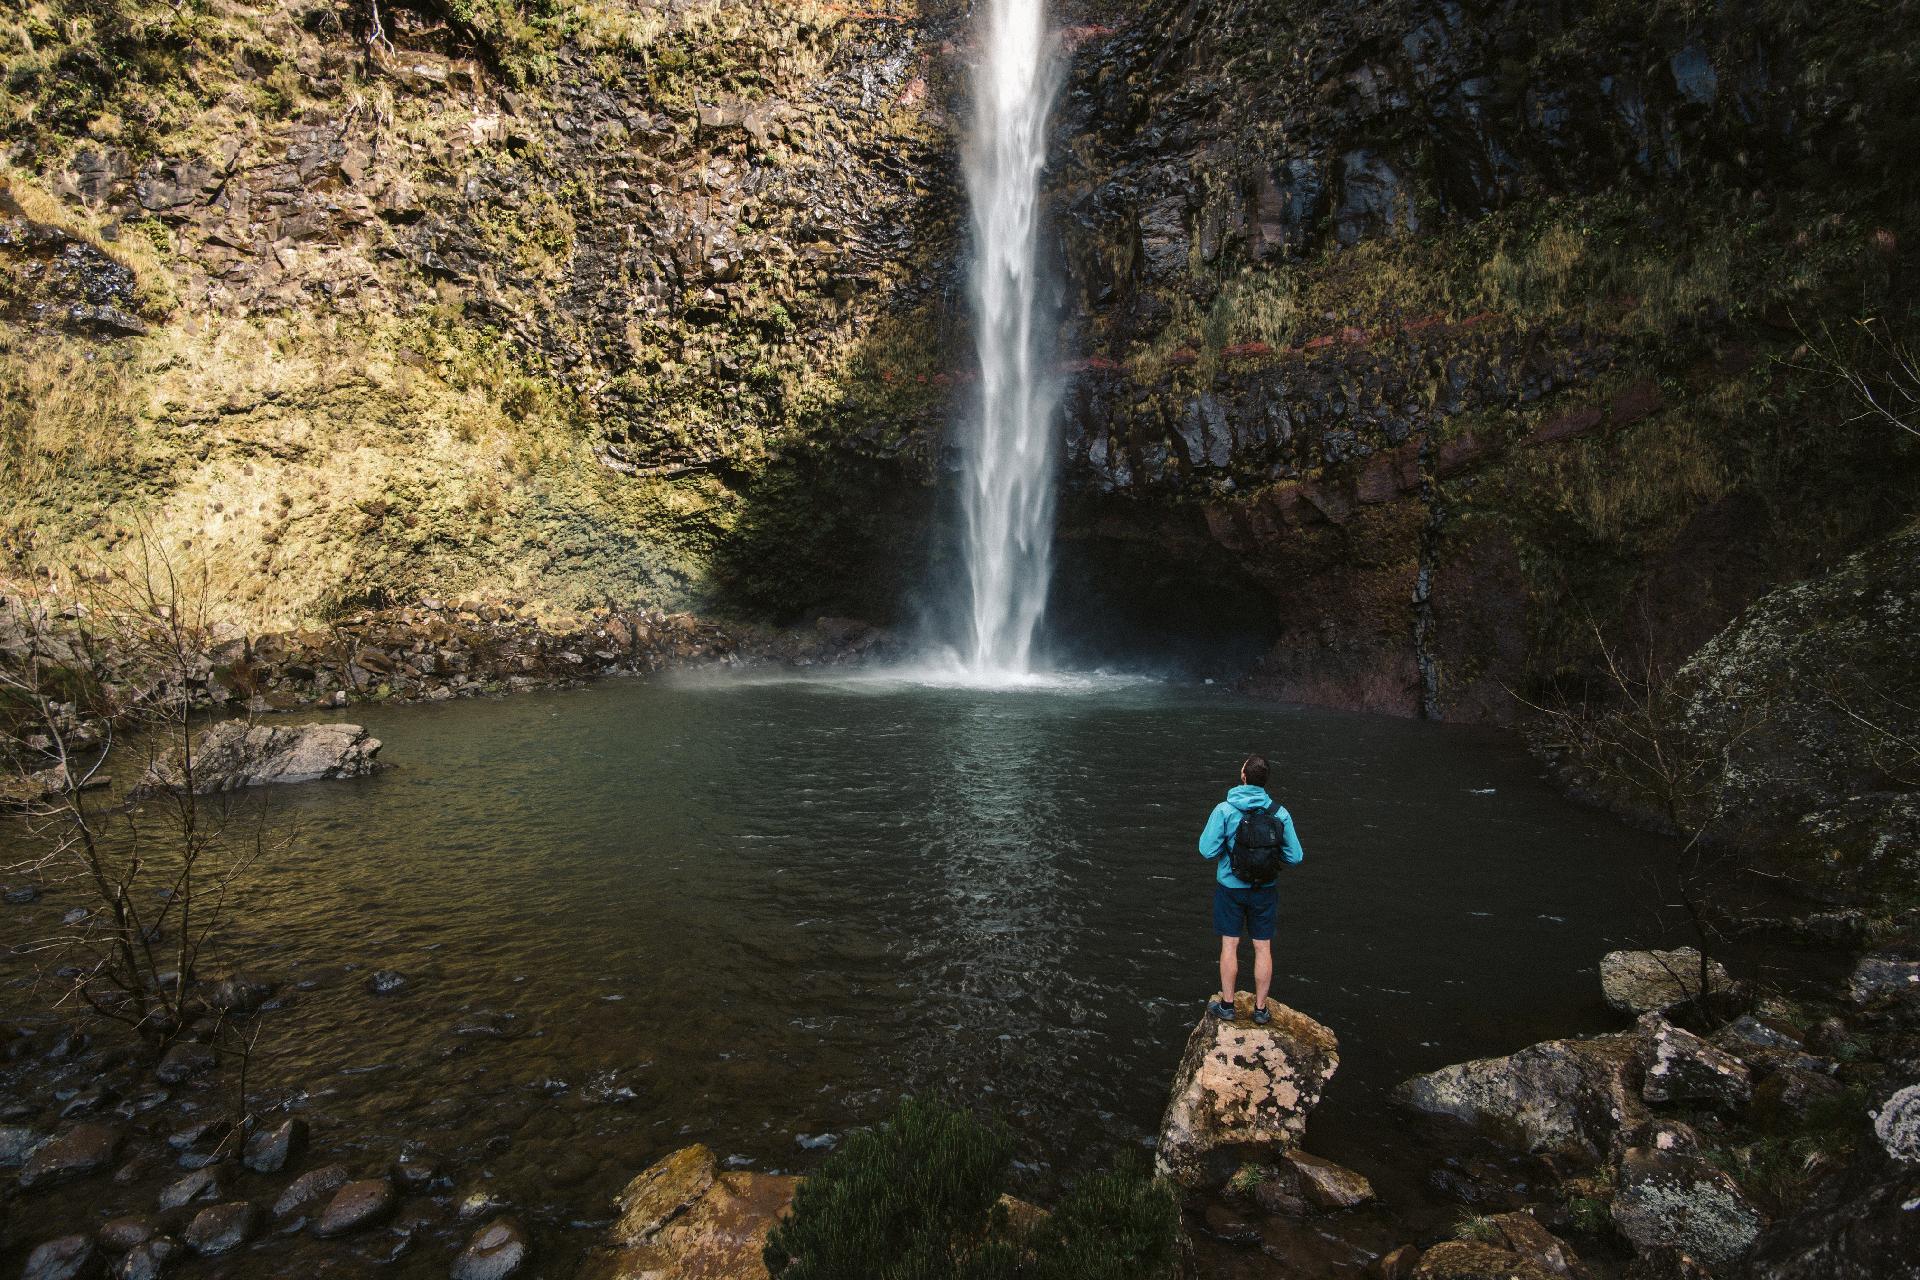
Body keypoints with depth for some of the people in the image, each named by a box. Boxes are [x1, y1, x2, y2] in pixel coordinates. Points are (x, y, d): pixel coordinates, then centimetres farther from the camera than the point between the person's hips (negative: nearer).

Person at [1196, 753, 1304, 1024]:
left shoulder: (1224, 810, -17)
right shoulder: (1280, 813, -10)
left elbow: (1207, 851, -16)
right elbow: (1295, 857, -5)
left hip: (1231, 888, -2)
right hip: (1265, 890, 2)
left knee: (1229, 946, 10)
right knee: (1263, 948, 12)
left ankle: (1227, 1005, 22)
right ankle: (1260, 1009, 23)